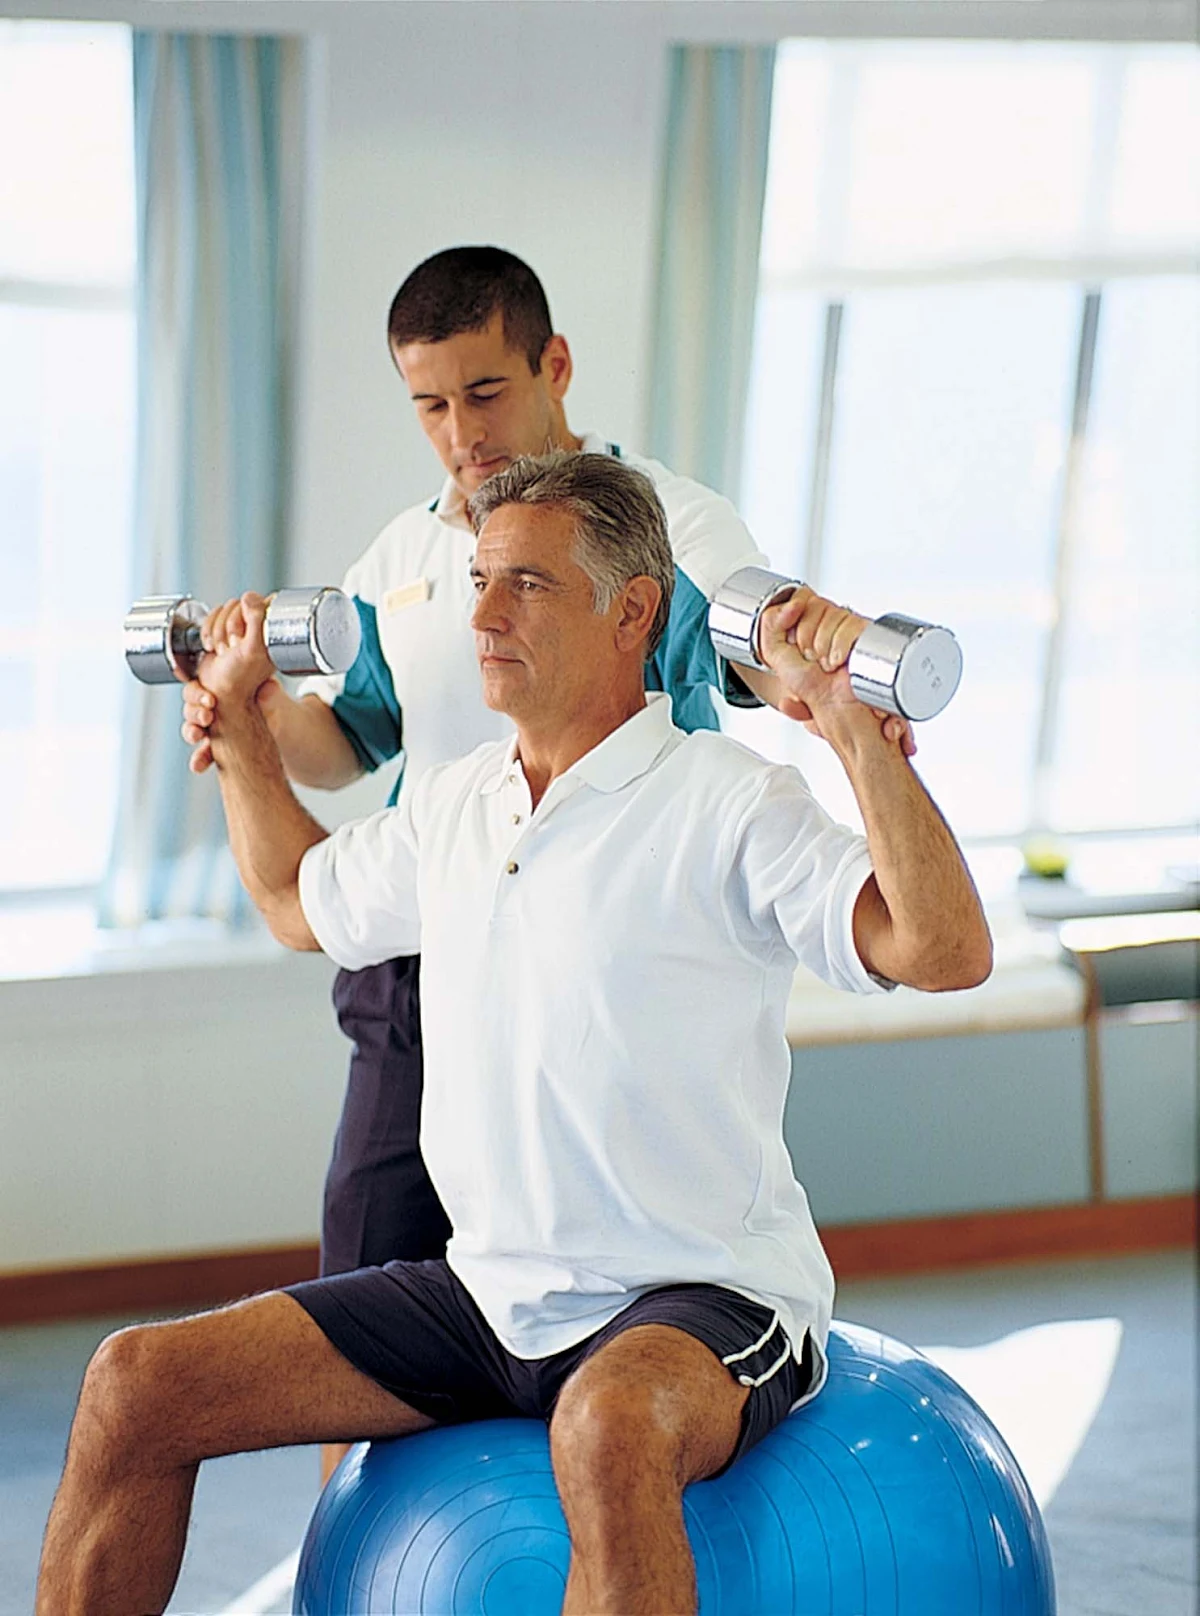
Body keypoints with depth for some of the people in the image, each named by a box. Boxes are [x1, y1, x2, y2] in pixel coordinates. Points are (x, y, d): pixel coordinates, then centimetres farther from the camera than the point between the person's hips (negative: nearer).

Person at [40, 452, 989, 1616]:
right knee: (139, 1385, -6)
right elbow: (299, 902, 33)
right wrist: (238, 719, 28)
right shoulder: (455, 806, 12)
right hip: (490, 1296, 7)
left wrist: (856, 726, -30)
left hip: (703, 1301, -7)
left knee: (607, 1426, -43)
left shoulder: (727, 806, -11)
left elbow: (945, 951, -25)